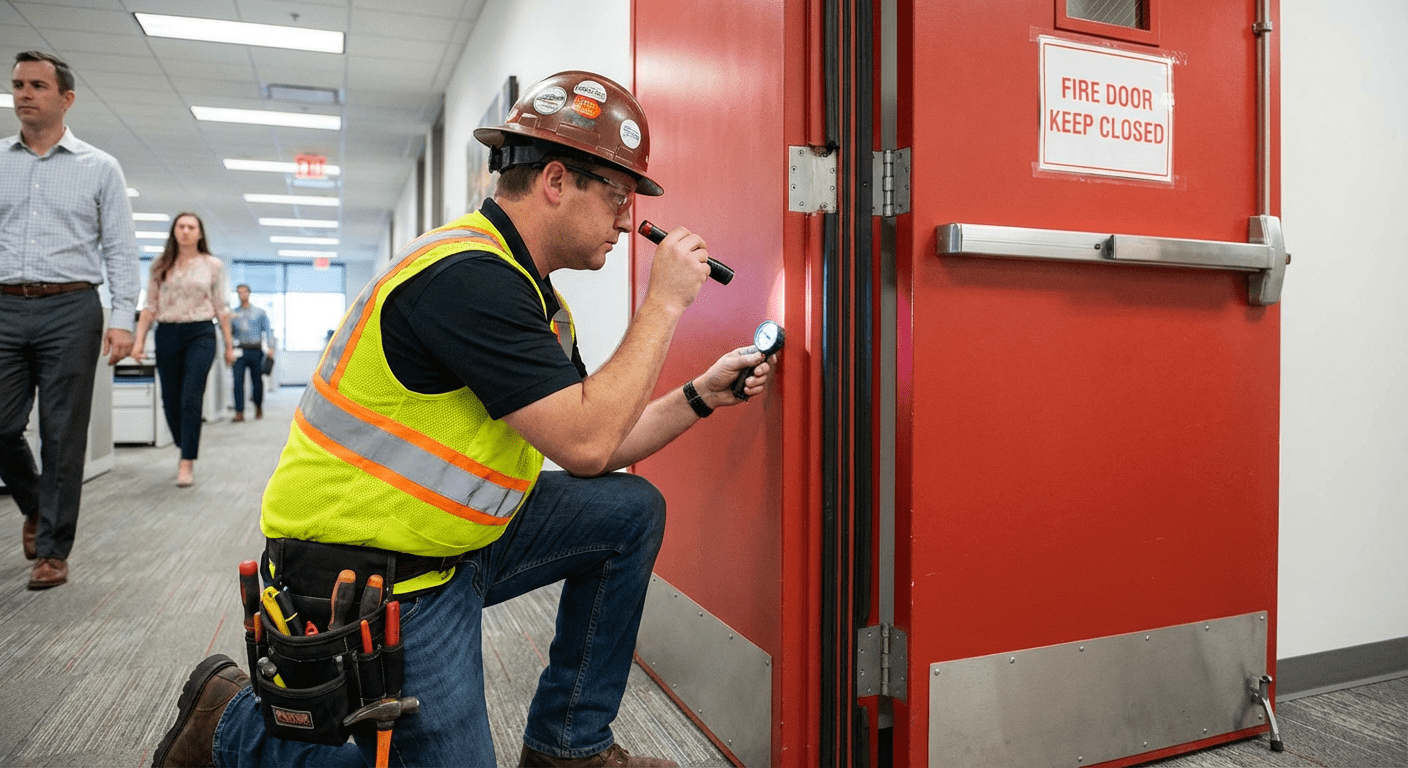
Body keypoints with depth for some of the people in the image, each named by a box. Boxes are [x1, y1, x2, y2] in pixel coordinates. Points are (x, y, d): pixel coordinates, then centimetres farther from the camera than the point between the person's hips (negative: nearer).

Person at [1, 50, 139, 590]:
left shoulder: (99, 168, 6)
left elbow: (121, 250, 3)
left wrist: (122, 319, -8)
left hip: (71, 310, -2)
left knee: (63, 436, 0)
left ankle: (52, 550, 9)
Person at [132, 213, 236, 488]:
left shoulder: (213, 265, 6)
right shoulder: (160, 266, 9)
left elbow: (221, 308, 7)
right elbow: (150, 306, 8)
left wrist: (229, 344, 6)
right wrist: (139, 341, -1)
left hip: (200, 333, -2)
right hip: (167, 334, 3)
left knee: (191, 399, -10)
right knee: (170, 400, 7)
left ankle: (187, 464, -7)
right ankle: (186, 450, 28)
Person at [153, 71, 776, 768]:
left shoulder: (526, 291, 9)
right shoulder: (467, 276, -23)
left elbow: (589, 448, 10)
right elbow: (586, 443, -25)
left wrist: (701, 397, 1)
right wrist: (665, 302, -18)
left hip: (455, 540, 10)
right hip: (369, 576, -9)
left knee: (631, 509, 3)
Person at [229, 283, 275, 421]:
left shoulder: (259, 312, 10)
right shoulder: (234, 313, 15)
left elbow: (268, 329, 6)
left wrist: (271, 347, -7)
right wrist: (229, 319, -11)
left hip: (255, 350, -1)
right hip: (240, 351, 1)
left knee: (257, 380, 4)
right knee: (238, 380, -10)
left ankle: (258, 408, 23)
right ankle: (239, 412, -10)